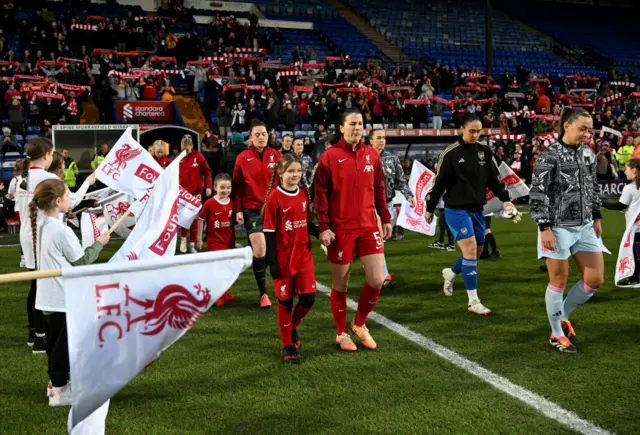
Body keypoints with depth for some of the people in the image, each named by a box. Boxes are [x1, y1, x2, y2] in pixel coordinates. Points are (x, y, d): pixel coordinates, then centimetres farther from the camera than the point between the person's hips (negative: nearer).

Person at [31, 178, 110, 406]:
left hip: (48, 298, 9)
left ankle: (56, 382, 29)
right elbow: (82, 261, -12)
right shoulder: (62, 231, -22)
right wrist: (99, 243, 0)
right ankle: (59, 390, 10)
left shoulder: (41, 226, 5)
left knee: (55, 343, 18)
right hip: (64, 299, -9)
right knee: (64, 345, 2)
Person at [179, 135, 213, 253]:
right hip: (183, 191, 1)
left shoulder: (198, 156, -6)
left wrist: (208, 186, -11)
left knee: (194, 218, 5)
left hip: (196, 191, -1)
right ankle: (183, 239, 16)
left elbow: (207, 172, -4)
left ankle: (192, 244, 13)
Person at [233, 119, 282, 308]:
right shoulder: (243, 158, -1)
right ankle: (263, 293, 3)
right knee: (259, 250, -10)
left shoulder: (276, 155, 3)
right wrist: (238, 210, -4)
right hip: (252, 208, -2)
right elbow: (237, 186, 2)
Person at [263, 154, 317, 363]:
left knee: (308, 298, -1)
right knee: (285, 301, 5)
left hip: (304, 254, 4)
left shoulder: (303, 193, 4)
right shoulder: (274, 197, -11)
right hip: (283, 258, -4)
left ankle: (293, 327, 29)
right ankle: (288, 346, 20)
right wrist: (272, 262, -14)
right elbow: (269, 232, -11)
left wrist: (321, 233, -7)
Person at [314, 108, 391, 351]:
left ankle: (360, 323, 24)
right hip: (340, 229, -4)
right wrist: (323, 227, -13)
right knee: (340, 284, 7)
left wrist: (385, 219, 10)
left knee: (377, 280, -1)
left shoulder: (372, 154, 7)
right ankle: (341, 333, 25)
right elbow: (320, 193, -8)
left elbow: (379, 188, 13)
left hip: (368, 227, 4)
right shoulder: (329, 156, -6)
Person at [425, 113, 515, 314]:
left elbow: (493, 178, 12)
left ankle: (450, 273, 42)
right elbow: (439, 183, -5)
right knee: (470, 249, -14)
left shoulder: (484, 151, 5)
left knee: (476, 252, 13)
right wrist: (430, 209, 0)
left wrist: (505, 199, 0)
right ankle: (473, 301, -7)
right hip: (457, 210, -6)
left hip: (477, 209, 6)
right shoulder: (451, 154, -11)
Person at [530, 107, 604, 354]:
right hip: (558, 228, -7)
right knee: (559, 281, 3)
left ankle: (563, 316, 27)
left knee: (595, 280, 6)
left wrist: (596, 217, 18)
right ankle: (557, 334, 19)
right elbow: (537, 195, -14)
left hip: (584, 227, 7)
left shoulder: (587, 153, 9)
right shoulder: (549, 156, -11)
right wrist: (544, 228, -18)